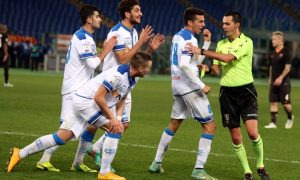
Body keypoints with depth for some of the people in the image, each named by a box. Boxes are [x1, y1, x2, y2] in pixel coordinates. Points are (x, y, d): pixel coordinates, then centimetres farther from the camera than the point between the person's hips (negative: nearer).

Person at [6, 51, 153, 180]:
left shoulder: (132, 79, 5)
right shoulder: (118, 74, -24)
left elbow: (122, 98, 18)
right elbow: (98, 97, -25)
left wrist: (118, 118, 2)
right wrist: (112, 118, -21)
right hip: (85, 101, -9)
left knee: (62, 137, 9)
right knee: (116, 129, -14)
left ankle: (19, 154, 14)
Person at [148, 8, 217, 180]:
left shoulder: (178, 36, 14)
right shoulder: (189, 39, -15)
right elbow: (184, 65, -26)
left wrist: (207, 42, 15)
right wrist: (202, 86, -24)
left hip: (178, 86, 9)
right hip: (190, 88, -9)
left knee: (174, 123, 23)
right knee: (210, 126, -5)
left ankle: (157, 163, 26)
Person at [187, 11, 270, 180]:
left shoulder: (246, 42, -9)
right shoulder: (221, 44, 9)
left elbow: (227, 58, -22)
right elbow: (217, 69, 10)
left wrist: (202, 51, -23)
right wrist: (207, 68, -12)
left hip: (246, 91, -4)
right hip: (227, 92, 4)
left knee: (253, 133, -15)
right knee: (236, 138, 1)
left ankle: (261, 166, 7)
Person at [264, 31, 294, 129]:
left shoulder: (285, 52, -8)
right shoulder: (272, 54, 11)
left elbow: (288, 67, -13)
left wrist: (280, 78, -21)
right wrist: (270, 79, 14)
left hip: (284, 81, -6)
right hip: (274, 82, 6)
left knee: (285, 102, -2)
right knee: (273, 102, 1)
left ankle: (290, 118, 24)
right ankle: (273, 123, 1)